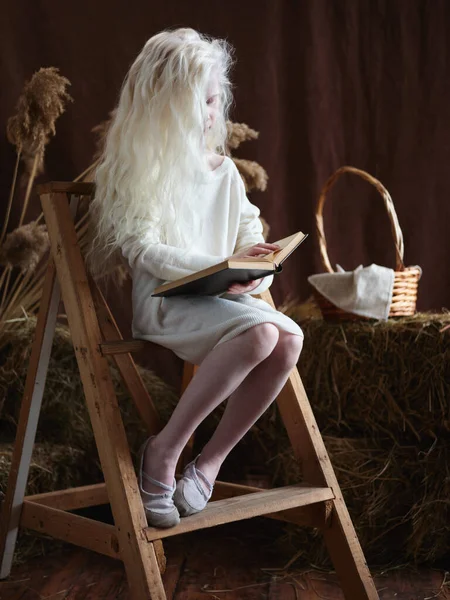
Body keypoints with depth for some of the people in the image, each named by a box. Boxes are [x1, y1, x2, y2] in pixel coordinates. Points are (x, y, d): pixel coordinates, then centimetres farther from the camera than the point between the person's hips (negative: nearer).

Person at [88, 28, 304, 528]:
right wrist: (219, 267, -20)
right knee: (259, 332, -33)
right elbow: (144, 250, -9)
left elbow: (250, 233, 17)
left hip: (222, 297, 6)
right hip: (161, 300, -6)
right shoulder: (136, 167, 0)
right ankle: (163, 452, -21)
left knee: (290, 338, -25)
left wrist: (254, 266, -8)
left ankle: (210, 461, -13)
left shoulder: (223, 169, 19)